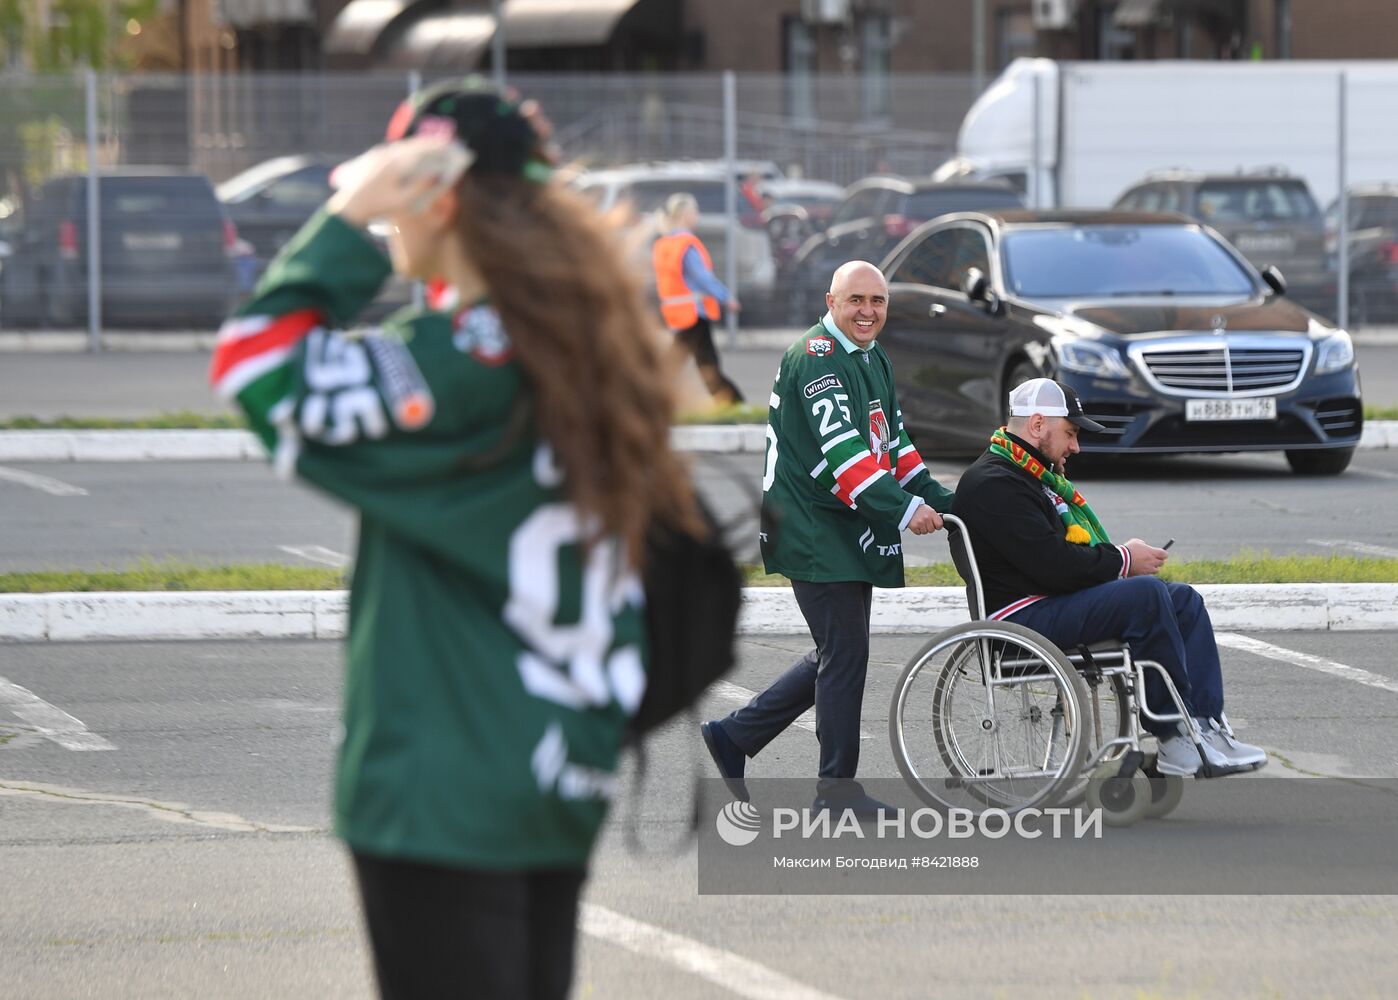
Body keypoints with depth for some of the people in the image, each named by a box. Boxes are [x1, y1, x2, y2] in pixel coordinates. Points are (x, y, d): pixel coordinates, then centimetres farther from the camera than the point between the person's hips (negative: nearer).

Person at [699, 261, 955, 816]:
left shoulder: (875, 360, 16)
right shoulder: (814, 358, -15)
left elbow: (894, 443, 19)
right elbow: (842, 450, -25)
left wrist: (939, 499, 6)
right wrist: (902, 509, -31)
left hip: (855, 532, 10)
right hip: (814, 534, -10)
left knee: (838, 655, 13)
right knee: (846, 654, -7)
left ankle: (735, 734, 23)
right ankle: (837, 788, 1)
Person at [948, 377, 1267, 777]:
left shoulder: (1032, 475, 23)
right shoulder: (993, 485, -14)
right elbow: (1052, 563, -22)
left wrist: (1121, 556, 4)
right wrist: (1123, 561, -10)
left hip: (1056, 602, 11)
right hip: (1024, 616, -11)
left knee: (1184, 601, 2)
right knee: (1147, 594, -27)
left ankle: (1206, 726, -10)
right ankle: (1174, 736, -24)